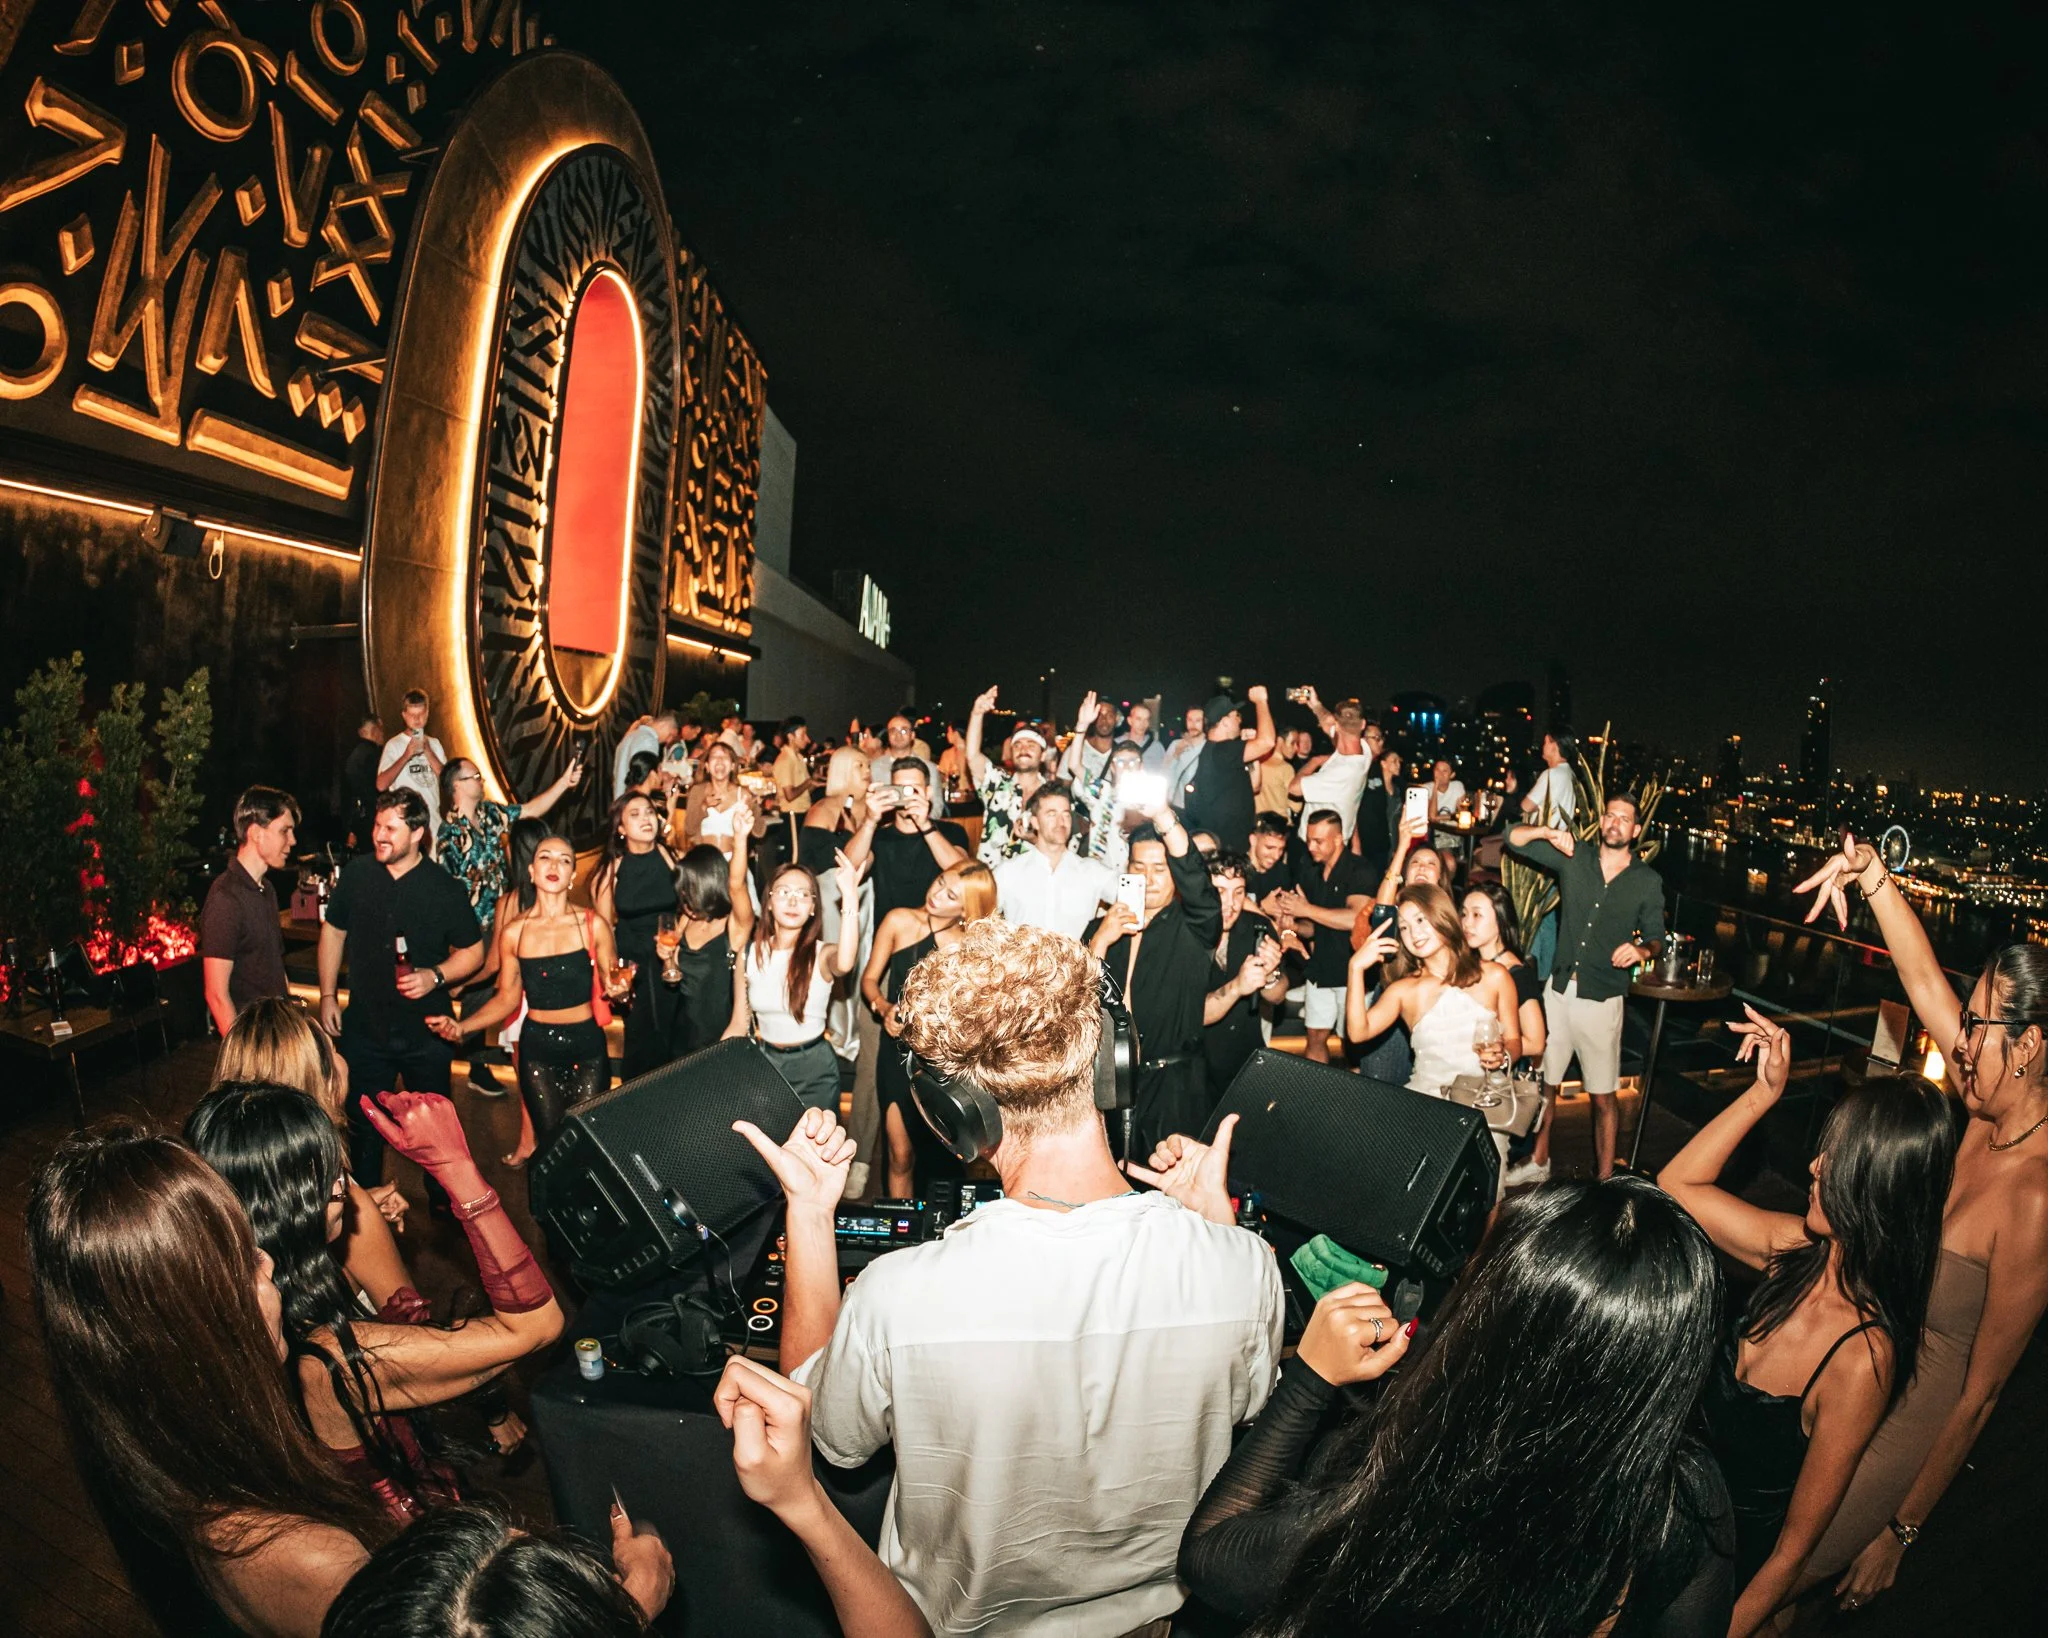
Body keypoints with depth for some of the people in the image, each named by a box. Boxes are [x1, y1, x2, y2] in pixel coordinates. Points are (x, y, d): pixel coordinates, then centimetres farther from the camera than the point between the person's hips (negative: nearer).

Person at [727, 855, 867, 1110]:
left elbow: (845, 964, -41)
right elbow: (739, 1024, 4)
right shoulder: (749, 954, -3)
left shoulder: (822, 955, -14)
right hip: (765, 1063, 3)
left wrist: (850, 896, -45)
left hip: (814, 1067, -3)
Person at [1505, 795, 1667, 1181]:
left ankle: (1605, 1179, 16)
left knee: (1603, 1097, 3)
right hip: (1559, 990, 2)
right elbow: (1514, 838, 2)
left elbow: (1656, 935, 5)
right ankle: (1538, 1163, 31)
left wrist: (1643, 949, -17)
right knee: (1546, 1083, 13)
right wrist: (1548, 831, -17)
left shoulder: (1648, 881, 0)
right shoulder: (1574, 857, 2)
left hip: (1602, 1000, -2)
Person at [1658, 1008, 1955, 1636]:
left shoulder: (1862, 1358, -31)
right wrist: (1765, 1092, -7)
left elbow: (1795, 1548, -22)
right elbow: (1677, 1185, 2)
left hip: (1735, 1567, -5)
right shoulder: (1802, 1250, -12)